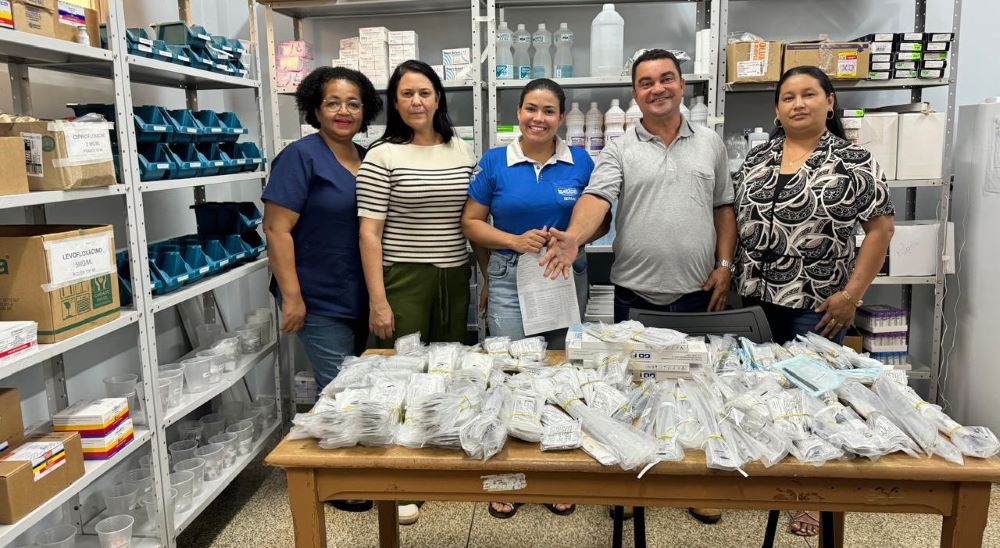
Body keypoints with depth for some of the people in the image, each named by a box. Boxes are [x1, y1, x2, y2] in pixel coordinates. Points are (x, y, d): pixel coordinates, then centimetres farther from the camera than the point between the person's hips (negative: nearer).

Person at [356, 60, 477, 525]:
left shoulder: (463, 152, 8)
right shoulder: (382, 156, -5)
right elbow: (369, 233, -8)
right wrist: (377, 299, -13)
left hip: (455, 279, 5)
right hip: (403, 280, -4)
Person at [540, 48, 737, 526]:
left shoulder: (710, 143, 9)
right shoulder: (619, 150, 0)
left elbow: (724, 208, 13)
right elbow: (597, 197, -16)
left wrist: (725, 264, 3)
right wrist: (573, 237, -35)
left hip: (697, 292, 2)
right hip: (636, 293, -2)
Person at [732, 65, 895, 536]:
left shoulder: (852, 161, -5)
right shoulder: (756, 157, 8)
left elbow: (881, 227, -6)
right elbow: (734, 216, 13)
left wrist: (852, 293, -11)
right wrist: (726, 272, 5)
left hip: (815, 303, -4)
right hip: (755, 296, 4)